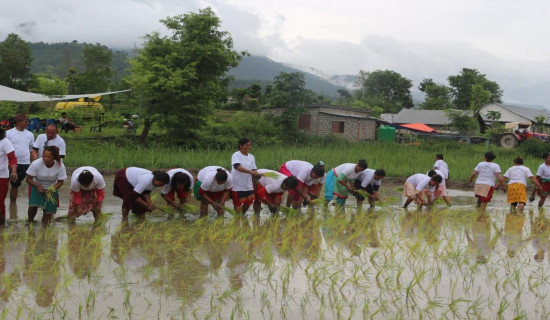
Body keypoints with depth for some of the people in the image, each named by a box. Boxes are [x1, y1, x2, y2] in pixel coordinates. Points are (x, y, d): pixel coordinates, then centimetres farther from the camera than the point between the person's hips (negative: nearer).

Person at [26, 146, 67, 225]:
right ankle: (30, 222, 8)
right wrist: (38, 185, -36)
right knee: (33, 206, -20)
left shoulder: (60, 166, -24)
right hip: (36, 187, -1)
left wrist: (53, 188, -31)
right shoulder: (36, 164, -27)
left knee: (48, 211, -3)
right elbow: (29, 179, -18)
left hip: (51, 189, 1)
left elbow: (60, 181, -12)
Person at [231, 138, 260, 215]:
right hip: (237, 184, -6)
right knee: (238, 203, 0)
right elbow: (237, 167, -27)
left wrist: (256, 174, -17)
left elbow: (253, 169, 7)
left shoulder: (251, 157, 10)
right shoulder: (236, 155, -10)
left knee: (249, 201, 9)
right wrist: (250, 172, -39)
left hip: (248, 184, 6)